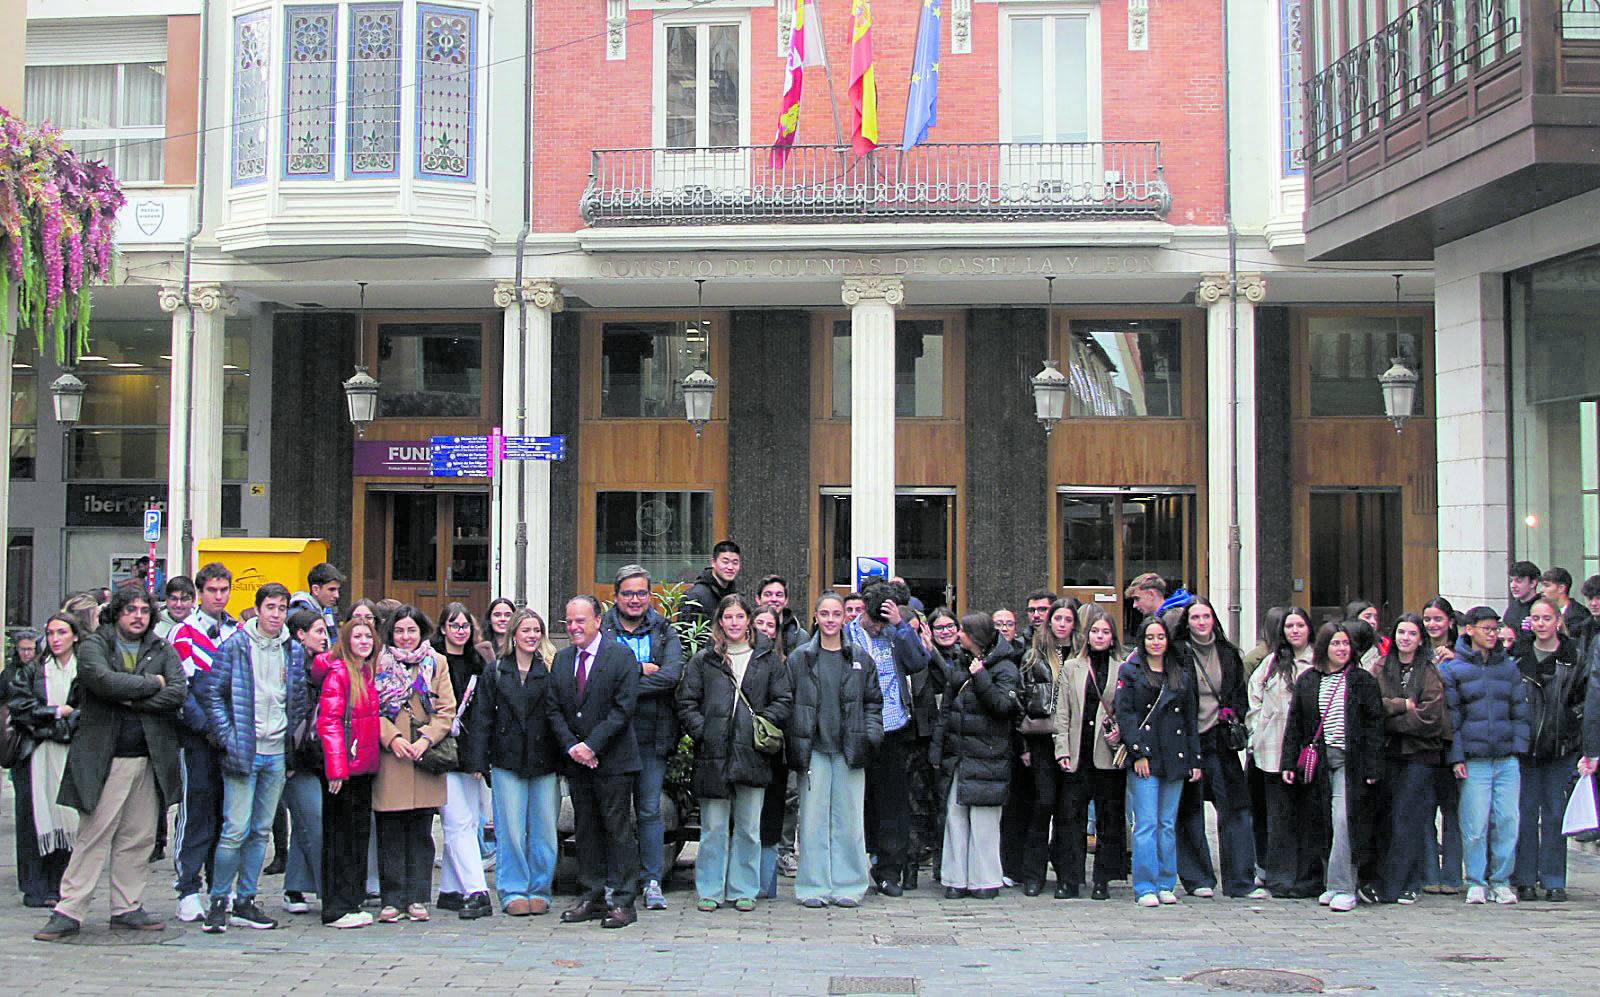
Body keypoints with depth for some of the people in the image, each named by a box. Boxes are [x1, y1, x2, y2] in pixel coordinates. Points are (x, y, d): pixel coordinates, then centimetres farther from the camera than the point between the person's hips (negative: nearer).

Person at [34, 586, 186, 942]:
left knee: (139, 838, 7)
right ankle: (69, 912, 1)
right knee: (93, 835, -5)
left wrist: (132, 698, -11)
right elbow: (103, 680, -17)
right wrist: (150, 683, -8)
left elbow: (178, 691, -3)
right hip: (105, 757, -4)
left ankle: (127, 908, 16)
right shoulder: (94, 645, 3)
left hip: (150, 758, 4)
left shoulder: (163, 651, 12)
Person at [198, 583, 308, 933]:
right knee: (236, 830, -9)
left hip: (277, 754, 5)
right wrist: (227, 736, -11)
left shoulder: (291, 651, 10)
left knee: (261, 831, 9)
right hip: (243, 753, -5)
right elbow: (210, 692, -5)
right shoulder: (235, 645, -4)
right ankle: (218, 901, 3)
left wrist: (289, 733, 9)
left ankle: (244, 902, 17)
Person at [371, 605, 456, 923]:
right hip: (388, 758, -1)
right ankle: (392, 900, 6)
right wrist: (392, 737, -12)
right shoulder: (379, 663, 7)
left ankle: (417, 899, 10)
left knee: (420, 831, 3)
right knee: (390, 833, 0)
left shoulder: (436, 664, 11)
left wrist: (426, 740, -8)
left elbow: (447, 710, 6)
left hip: (424, 756, 1)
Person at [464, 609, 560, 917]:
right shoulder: (495, 672, 7)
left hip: (544, 764, 0)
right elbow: (482, 718, 5)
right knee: (511, 830, 1)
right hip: (507, 762, 0)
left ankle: (539, 889, 16)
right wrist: (478, 761, -2)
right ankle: (513, 892, 12)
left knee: (543, 830, 3)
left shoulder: (550, 671, 5)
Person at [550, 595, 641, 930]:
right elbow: (553, 708, 9)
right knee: (586, 830, 10)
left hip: (613, 761, -5)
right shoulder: (562, 659, 12)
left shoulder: (620, 656, -5)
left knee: (619, 829, -2)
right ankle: (591, 898, 18)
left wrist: (592, 745, -16)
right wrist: (571, 746, -6)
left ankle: (623, 902, 2)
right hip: (576, 763, 5)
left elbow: (623, 708, -11)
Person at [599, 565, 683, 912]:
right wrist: (641, 669, -15)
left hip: (652, 734, 1)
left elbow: (671, 676, -8)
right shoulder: (601, 630, 6)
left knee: (649, 809, 2)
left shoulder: (665, 633, 8)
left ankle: (652, 881, 10)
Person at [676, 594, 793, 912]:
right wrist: (702, 731, -7)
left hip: (752, 754, 1)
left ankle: (744, 890, 15)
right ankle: (710, 891, 11)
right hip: (714, 753, -1)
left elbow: (784, 700, 9)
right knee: (714, 828, 2)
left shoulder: (768, 659, 12)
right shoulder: (703, 660, 9)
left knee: (748, 828, 5)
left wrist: (764, 722, -6)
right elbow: (686, 703, 6)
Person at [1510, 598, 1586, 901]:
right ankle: (1525, 880, 8)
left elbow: (1583, 700, 4)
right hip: (1524, 747, 0)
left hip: (1560, 748, 0)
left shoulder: (1574, 657, 3)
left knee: (1555, 813, 4)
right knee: (1526, 812, 1)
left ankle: (1553, 881, 11)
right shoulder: (1518, 655, 4)